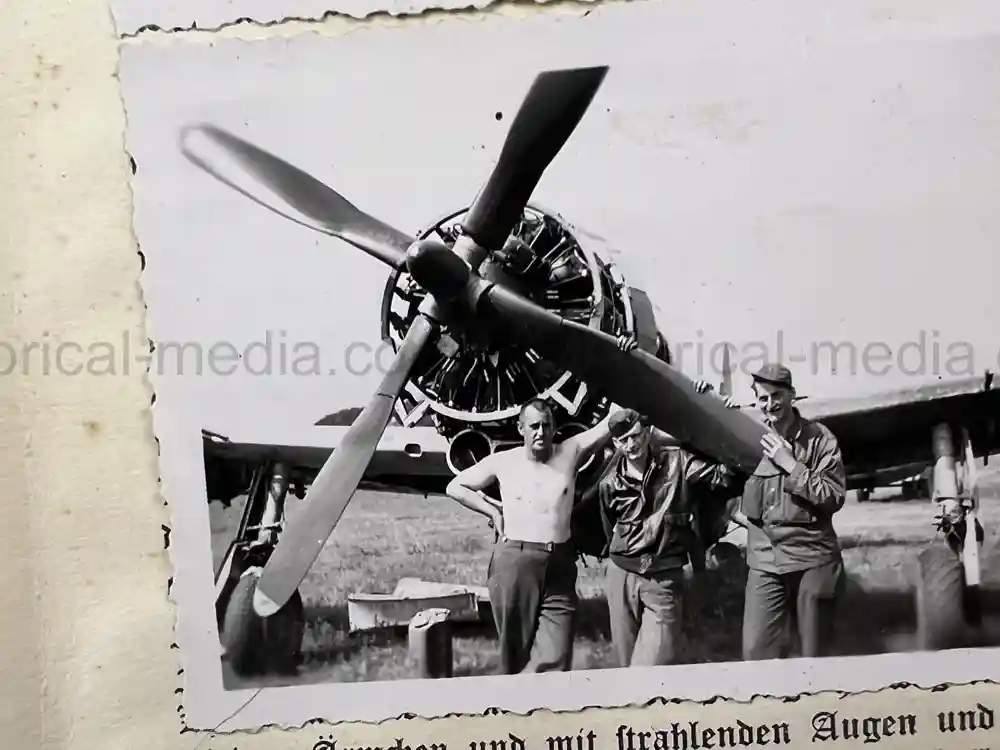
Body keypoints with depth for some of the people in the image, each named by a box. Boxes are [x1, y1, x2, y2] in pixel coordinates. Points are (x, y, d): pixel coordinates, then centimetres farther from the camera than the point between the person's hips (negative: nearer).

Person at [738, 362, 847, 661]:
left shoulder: (818, 437, -2)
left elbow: (835, 497, -9)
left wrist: (791, 465, -14)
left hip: (811, 559, -2)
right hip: (764, 561, 2)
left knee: (814, 656, 8)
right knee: (756, 653, -5)